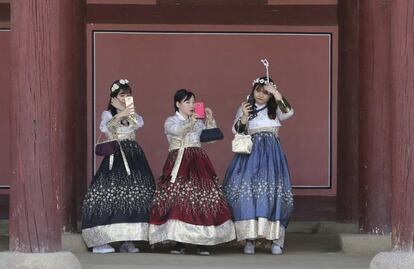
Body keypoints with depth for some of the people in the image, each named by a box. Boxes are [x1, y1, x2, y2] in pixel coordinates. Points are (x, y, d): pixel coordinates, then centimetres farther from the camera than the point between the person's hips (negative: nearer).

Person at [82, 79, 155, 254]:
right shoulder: (108, 114, 9)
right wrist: (120, 114, -26)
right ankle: (100, 241, -15)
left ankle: (128, 240, -3)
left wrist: (124, 111, -8)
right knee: (108, 194, -15)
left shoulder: (131, 113, 19)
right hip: (115, 157, -4)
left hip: (133, 156, 4)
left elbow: (139, 123, -4)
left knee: (135, 195, -6)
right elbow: (104, 127, -15)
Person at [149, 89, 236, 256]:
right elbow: (177, 131, -16)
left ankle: (202, 243, -5)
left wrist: (210, 120, 0)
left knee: (202, 199, -6)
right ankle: (179, 243, -8)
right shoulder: (171, 121, 7)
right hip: (178, 163, -3)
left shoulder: (198, 122, 20)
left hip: (198, 163, 4)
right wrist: (190, 122, -34)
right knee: (177, 198, -12)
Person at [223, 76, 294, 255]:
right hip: (249, 154, 1)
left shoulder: (275, 109, 12)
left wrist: (277, 94, -19)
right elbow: (237, 131, 6)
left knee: (272, 191, -13)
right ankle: (249, 238, -12)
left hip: (270, 155, -1)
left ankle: (276, 240, -12)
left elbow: (288, 113, -10)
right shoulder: (245, 108, 15)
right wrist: (244, 116, -12)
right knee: (246, 191, -14)